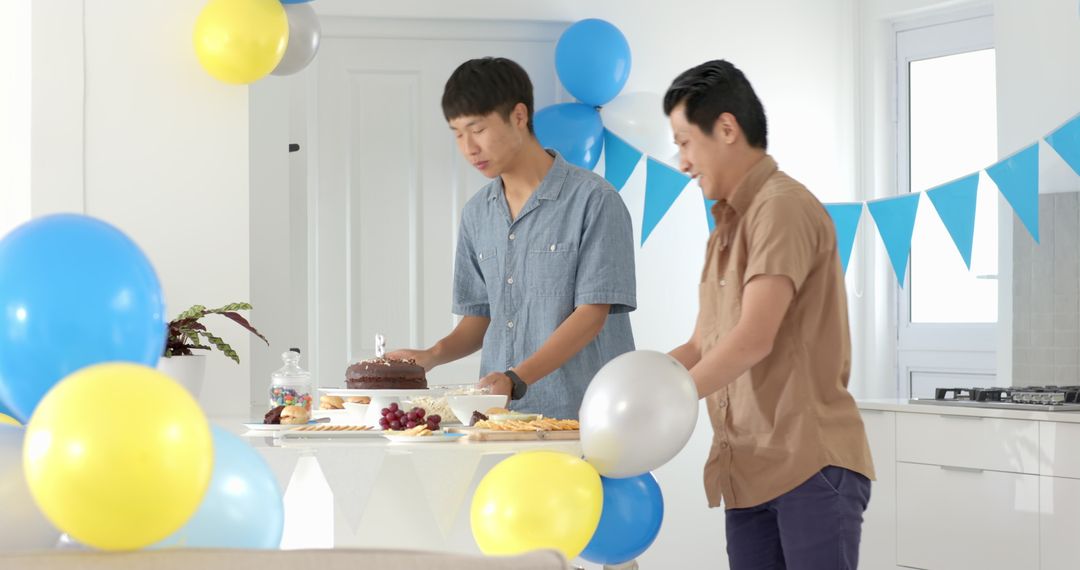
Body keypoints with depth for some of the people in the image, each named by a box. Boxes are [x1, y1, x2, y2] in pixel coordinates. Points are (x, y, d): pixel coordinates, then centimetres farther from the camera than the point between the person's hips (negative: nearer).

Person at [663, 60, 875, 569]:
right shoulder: (726, 229, 19)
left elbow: (753, 339, -19)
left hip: (811, 464, -8)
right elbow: (700, 348, 20)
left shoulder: (782, 208, -9)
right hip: (748, 472, 8)